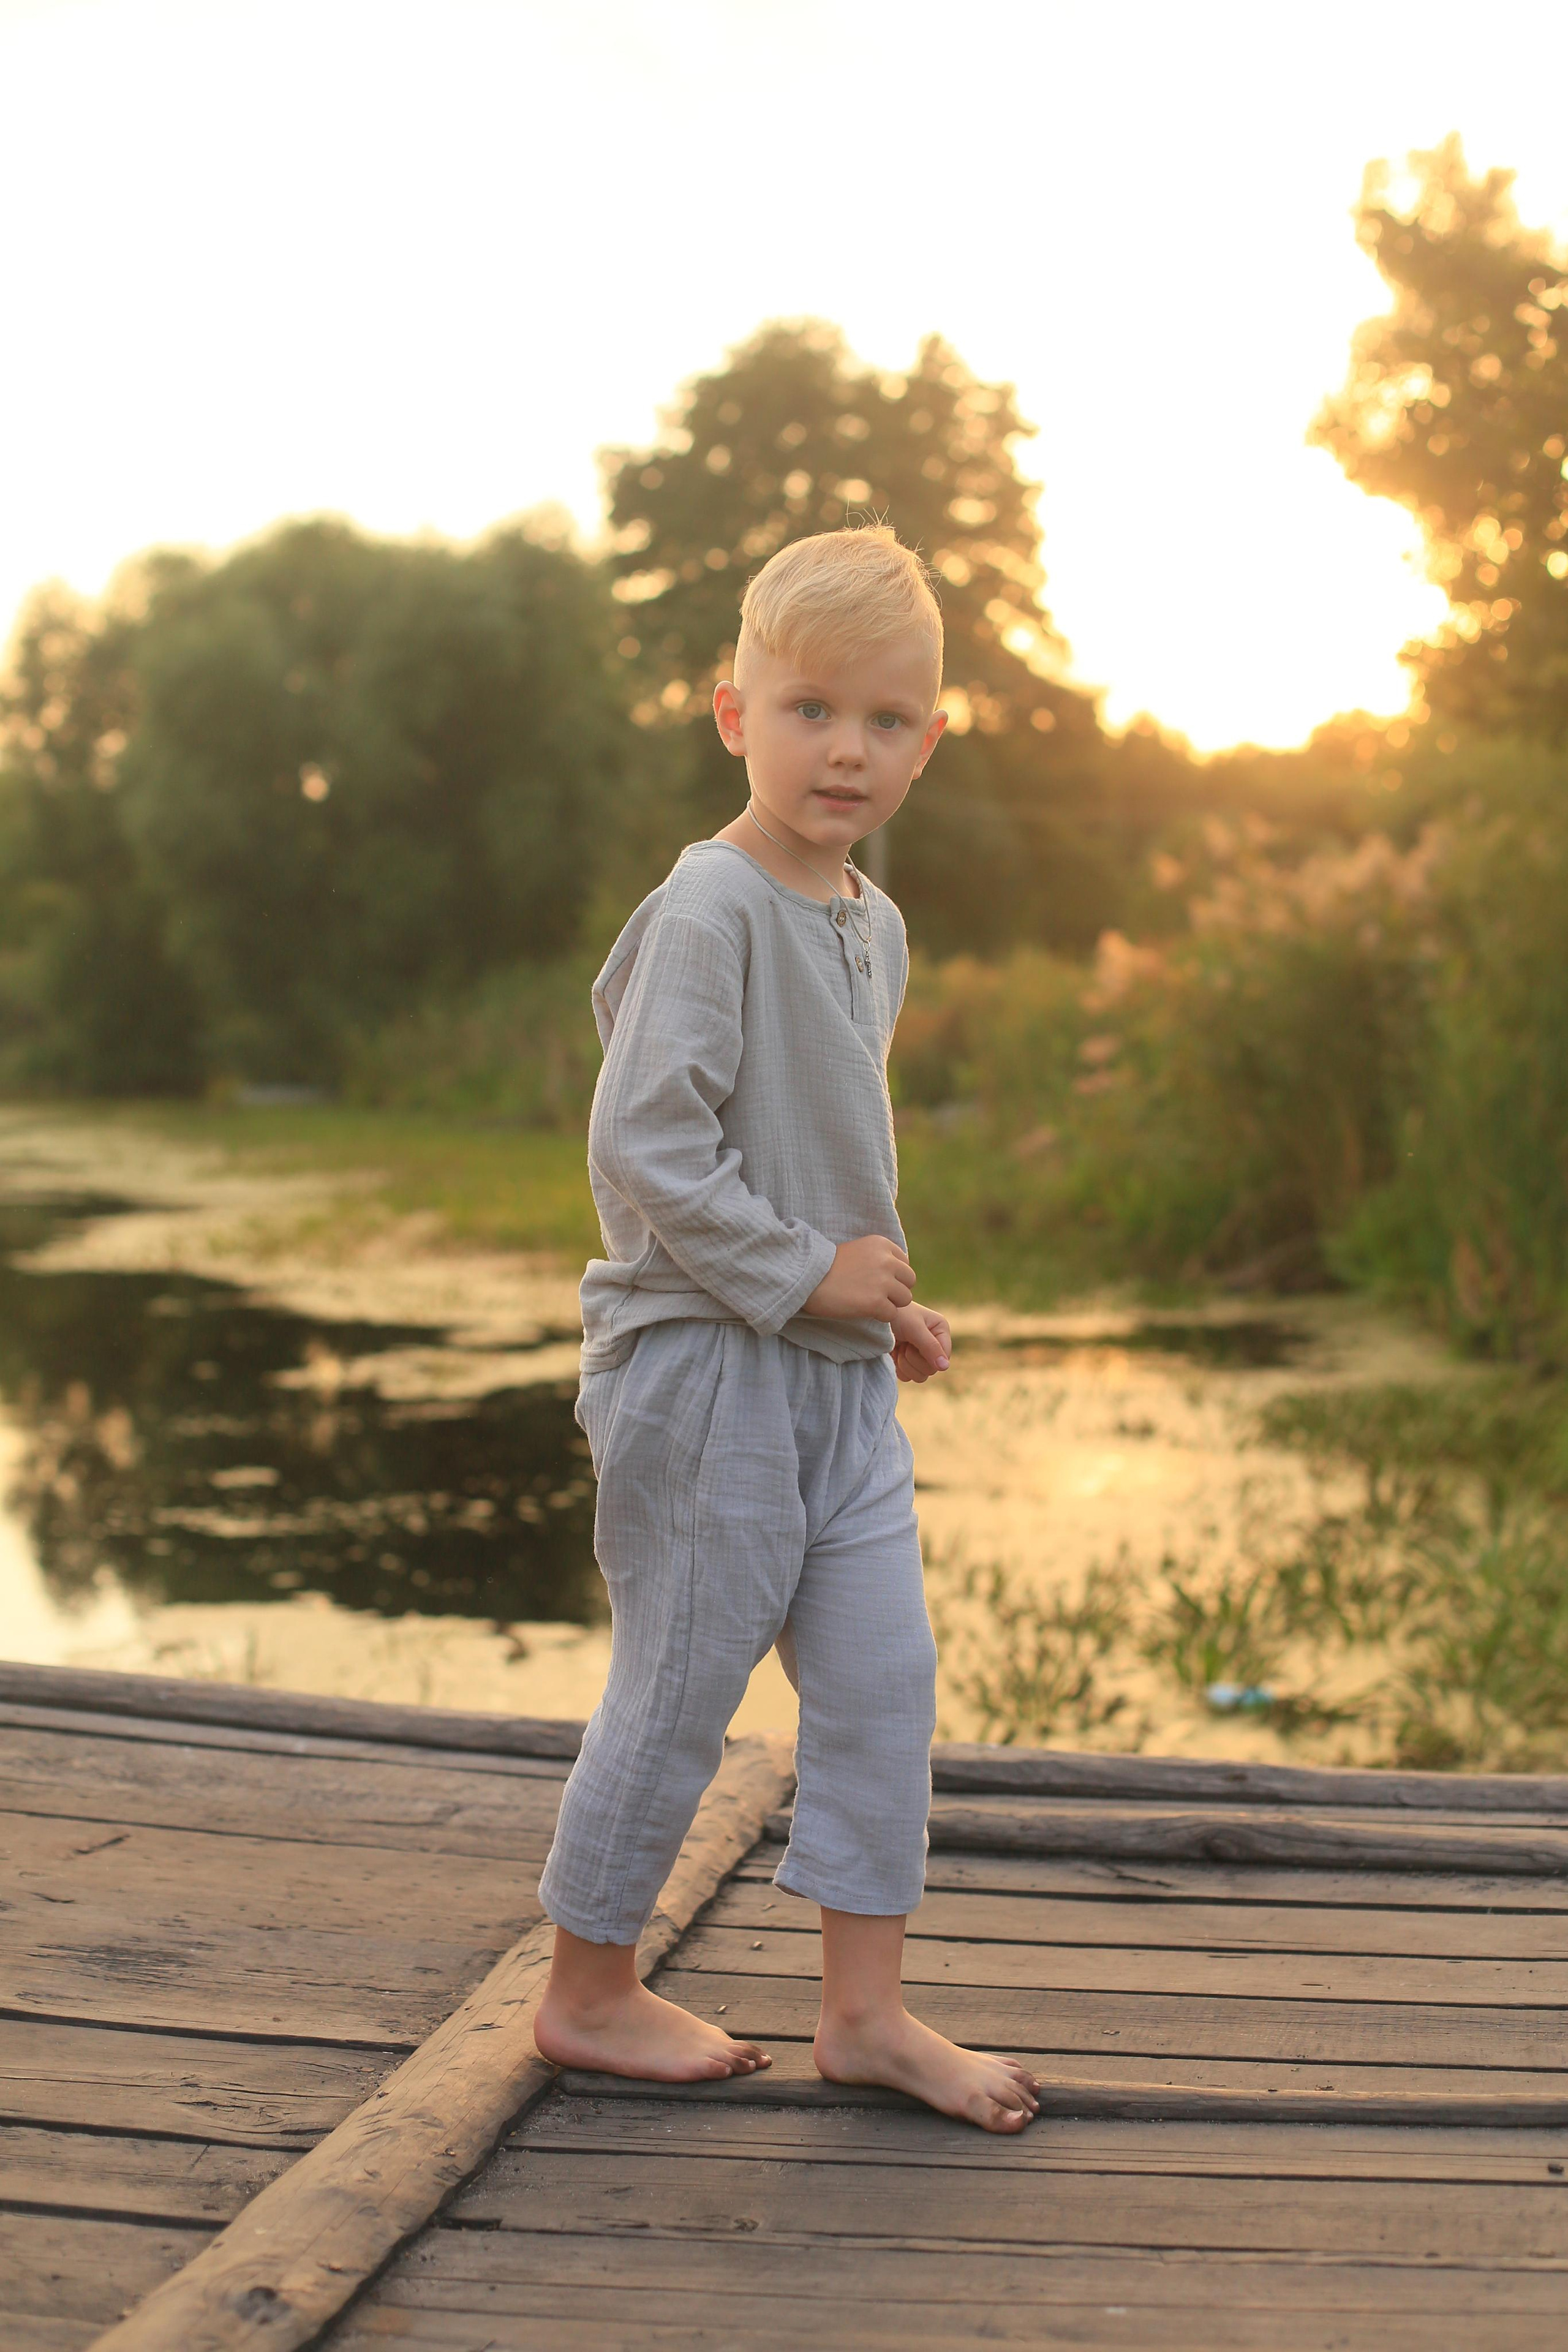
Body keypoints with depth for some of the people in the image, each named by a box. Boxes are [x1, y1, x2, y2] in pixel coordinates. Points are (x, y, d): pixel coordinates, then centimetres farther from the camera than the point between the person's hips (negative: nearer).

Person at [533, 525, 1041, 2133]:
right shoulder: (710, 909, -16)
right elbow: (643, 1144, -21)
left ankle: (866, 2007, 18)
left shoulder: (874, 929, 11)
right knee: (677, 1686, 3)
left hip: (837, 1372, 8)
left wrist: (883, 1299, 11)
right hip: (703, 1365, -8)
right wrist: (799, 1271, -18)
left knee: (884, 1671, 7)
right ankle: (589, 1993, 22)